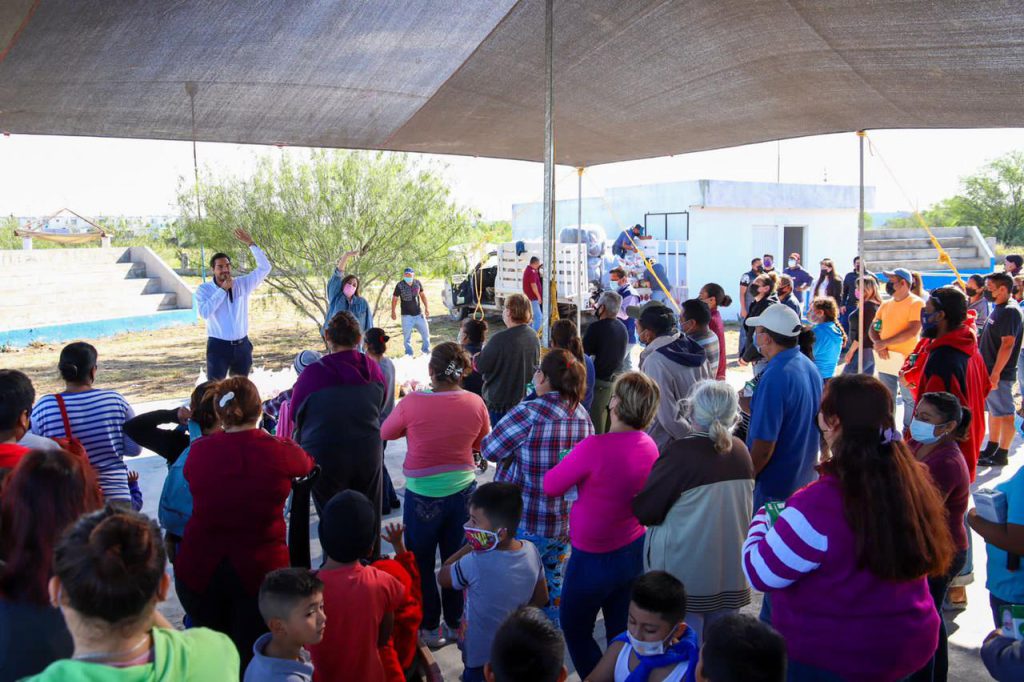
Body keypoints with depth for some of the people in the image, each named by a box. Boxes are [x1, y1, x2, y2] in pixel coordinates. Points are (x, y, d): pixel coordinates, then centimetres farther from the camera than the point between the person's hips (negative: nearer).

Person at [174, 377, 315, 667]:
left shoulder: (199, 451, -8)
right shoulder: (280, 452, -12)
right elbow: (308, 463, 11)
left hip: (199, 569, 2)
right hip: (261, 569, -2)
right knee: (251, 656, 11)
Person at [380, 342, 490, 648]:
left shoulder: (411, 403, -19)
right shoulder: (476, 403, -11)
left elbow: (385, 432, -1)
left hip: (423, 495, -3)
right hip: (463, 490, 3)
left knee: (422, 563, 14)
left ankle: (430, 627, 22)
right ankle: (456, 622, 32)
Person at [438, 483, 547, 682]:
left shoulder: (474, 563, -32)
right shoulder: (531, 551, -15)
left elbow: (442, 577, -10)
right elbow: (541, 599, 0)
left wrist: (469, 547, -12)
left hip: (481, 660, -5)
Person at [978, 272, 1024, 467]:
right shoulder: (998, 309, 13)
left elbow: (1008, 344, -23)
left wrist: (995, 374, -25)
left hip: (1000, 374, -10)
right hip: (989, 371, 10)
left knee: (1005, 414, -2)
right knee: (993, 411, 17)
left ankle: (1002, 455, 3)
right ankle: (991, 449, 27)